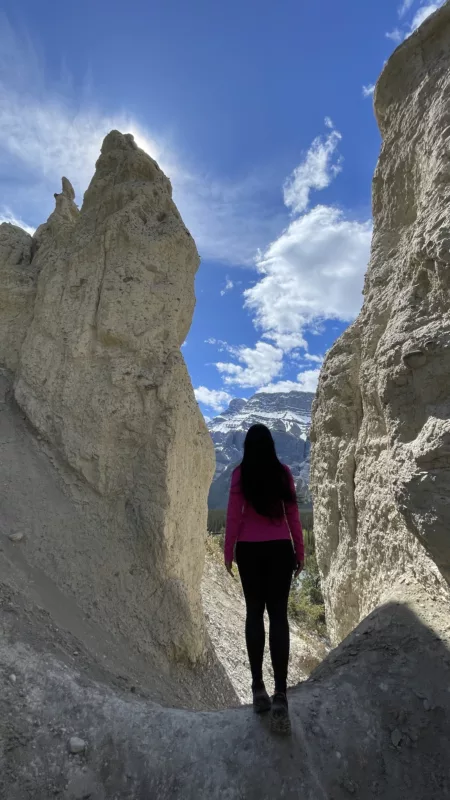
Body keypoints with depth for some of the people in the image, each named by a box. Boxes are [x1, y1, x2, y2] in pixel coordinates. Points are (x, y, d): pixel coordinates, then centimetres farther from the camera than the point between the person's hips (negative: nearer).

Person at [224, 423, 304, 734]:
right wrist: (300, 552, 8)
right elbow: (293, 515, 0)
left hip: (249, 549, 0)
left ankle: (259, 687, 20)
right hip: (280, 549, 0)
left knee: (255, 613, 13)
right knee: (278, 616, 5)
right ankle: (280, 694, 1)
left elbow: (234, 516, -5)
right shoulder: (283, 472, -2)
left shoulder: (240, 473, -5)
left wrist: (229, 552, 5)